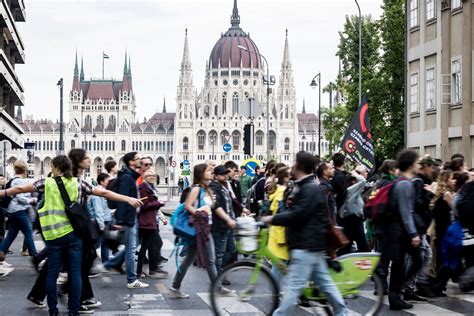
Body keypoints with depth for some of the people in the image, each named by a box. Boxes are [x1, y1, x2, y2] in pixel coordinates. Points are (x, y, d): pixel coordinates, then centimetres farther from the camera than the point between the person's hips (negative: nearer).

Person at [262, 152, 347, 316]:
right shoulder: (310, 187, 17)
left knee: (293, 285, -8)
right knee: (324, 282, 14)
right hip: (312, 243, 11)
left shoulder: (309, 189, -17)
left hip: (306, 245, -11)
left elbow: (297, 215, -23)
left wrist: (272, 219, -15)